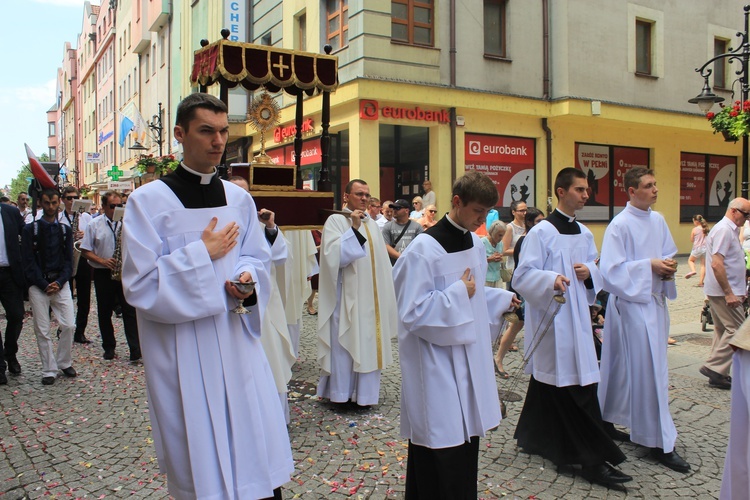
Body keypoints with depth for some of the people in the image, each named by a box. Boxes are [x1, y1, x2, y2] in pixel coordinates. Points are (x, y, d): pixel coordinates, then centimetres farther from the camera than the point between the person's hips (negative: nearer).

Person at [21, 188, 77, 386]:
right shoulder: (30, 230, 3)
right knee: (42, 331, 1)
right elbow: (29, 262, -2)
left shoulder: (65, 230, 11)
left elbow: (68, 260, 8)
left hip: (61, 284, 2)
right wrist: (45, 285, -10)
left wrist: (59, 283, -7)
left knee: (68, 326, -3)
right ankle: (49, 370, 11)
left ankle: (64, 363, 16)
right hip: (38, 286, -2)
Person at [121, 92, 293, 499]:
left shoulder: (239, 198, 7)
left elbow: (258, 257, 14)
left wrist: (247, 278, -8)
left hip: (237, 339, 4)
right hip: (183, 353, -4)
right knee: (200, 464, 8)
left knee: (257, 445, 9)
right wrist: (202, 253, -14)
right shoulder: (149, 201, -8)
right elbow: (140, 285, -11)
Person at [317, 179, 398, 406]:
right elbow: (333, 254, -19)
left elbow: (382, 261, 16)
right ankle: (341, 392, 11)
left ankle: (364, 392, 19)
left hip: (371, 296, 6)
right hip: (347, 296, -6)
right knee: (345, 343, -2)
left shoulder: (372, 224, 14)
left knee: (369, 342, 9)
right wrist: (353, 228, -22)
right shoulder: (335, 221, -5)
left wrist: (384, 292, 11)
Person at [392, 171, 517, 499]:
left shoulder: (475, 244, 6)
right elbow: (411, 312, -20)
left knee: (467, 441, 16)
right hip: (437, 366, -7)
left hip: (469, 358, 8)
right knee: (439, 451, 2)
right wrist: (458, 294, -17)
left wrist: (502, 299, 4)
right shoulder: (424, 248, -18)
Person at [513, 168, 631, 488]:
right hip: (552, 319, -8)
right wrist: (551, 279, -32)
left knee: (550, 384, 16)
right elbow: (523, 275, -15)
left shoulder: (584, 233, 12)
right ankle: (591, 459, 2)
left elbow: (595, 269, 21)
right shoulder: (541, 232, -11)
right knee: (577, 388, -6)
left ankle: (534, 437, 32)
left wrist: (589, 272, -2)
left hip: (577, 317, 8)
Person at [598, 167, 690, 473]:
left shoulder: (658, 221, 9)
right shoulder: (620, 225, -13)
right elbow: (610, 269, -17)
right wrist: (649, 266, -18)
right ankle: (660, 442, 5)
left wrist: (668, 268, -2)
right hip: (632, 302, -8)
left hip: (655, 301, 8)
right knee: (648, 370, -5)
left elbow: (670, 253, 20)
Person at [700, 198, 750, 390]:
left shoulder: (730, 230, 17)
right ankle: (714, 367, -4)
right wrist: (729, 293, -24)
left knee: (723, 330, 12)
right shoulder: (724, 230, -16)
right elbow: (716, 264, -24)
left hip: (725, 290, 10)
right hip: (724, 291, -10)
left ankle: (717, 373, 16)